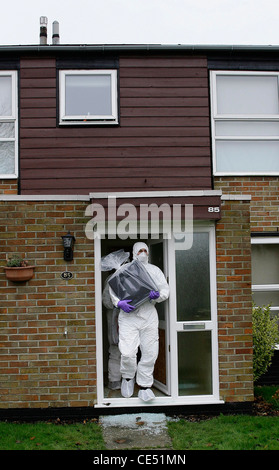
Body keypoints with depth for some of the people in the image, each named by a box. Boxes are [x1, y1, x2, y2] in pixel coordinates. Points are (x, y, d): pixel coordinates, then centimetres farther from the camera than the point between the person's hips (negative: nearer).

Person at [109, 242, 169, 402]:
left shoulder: (154, 270, 17)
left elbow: (166, 290, 12)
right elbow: (112, 288, 7)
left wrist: (157, 295, -11)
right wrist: (119, 302, -11)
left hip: (149, 316, 2)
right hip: (128, 316, -2)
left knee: (150, 353, 0)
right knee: (128, 353, -11)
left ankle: (144, 385, 16)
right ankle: (128, 377, 18)